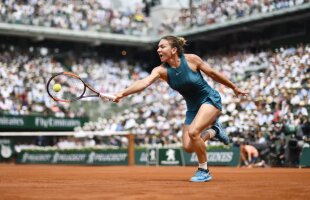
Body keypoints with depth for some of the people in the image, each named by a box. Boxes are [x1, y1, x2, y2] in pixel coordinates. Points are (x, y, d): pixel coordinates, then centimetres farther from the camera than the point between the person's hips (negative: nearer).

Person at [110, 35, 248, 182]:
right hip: (193, 107, 5)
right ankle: (213, 130, 26)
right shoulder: (161, 70, -14)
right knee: (188, 147, -3)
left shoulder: (191, 59, -19)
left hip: (210, 100, -5)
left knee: (193, 131, -27)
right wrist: (122, 93, -48)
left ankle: (204, 171, -7)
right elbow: (143, 82, -31)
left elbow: (213, 74, -5)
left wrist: (234, 88, 7)